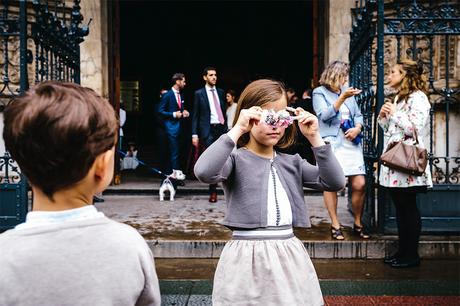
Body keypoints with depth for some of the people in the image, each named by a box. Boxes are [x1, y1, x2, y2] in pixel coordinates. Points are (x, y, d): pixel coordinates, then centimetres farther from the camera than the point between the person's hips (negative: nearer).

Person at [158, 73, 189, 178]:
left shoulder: (180, 95, 16)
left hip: (179, 126, 8)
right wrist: (173, 114, -16)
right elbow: (160, 111, -9)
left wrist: (185, 113, 5)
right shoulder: (167, 95, -7)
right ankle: (176, 172, -9)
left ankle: (170, 173, 15)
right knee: (174, 151, -11)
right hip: (171, 126, -8)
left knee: (176, 151, 9)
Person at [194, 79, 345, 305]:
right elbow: (204, 172, -27)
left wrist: (314, 138, -5)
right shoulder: (236, 158, -5)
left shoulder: (291, 162, 9)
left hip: (289, 256, 5)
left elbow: (335, 182, -1)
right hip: (247, 258, -4)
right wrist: (237, 130, -22)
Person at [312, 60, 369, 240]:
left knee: (359, 184, -2)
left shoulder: (347, 91, 19)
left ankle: (358, 224, 13)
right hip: (330, 143, -4)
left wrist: (357, 128, -1)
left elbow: (358, 114, 19)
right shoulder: (319, 93, 3)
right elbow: (324, 115, -11)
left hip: (351, 143, 5)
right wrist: (342, 98, -18)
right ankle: (335, 225, 8)